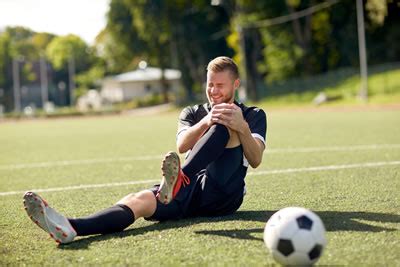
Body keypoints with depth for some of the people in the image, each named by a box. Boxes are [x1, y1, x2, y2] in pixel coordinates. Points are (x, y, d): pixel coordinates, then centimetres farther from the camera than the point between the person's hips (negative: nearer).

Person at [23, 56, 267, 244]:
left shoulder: (254, 115, 15)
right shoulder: (193, 113, 21)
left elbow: (255, 160, -4)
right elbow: (182, 145, -2)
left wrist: (242, 127, -23)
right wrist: (206, 122, -22)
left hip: (223, 195, -2)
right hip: (190, 190, 2)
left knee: (226, 123, -23)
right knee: (139, 200, -29)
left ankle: (178, 180, -46)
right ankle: (70, 227, -56)